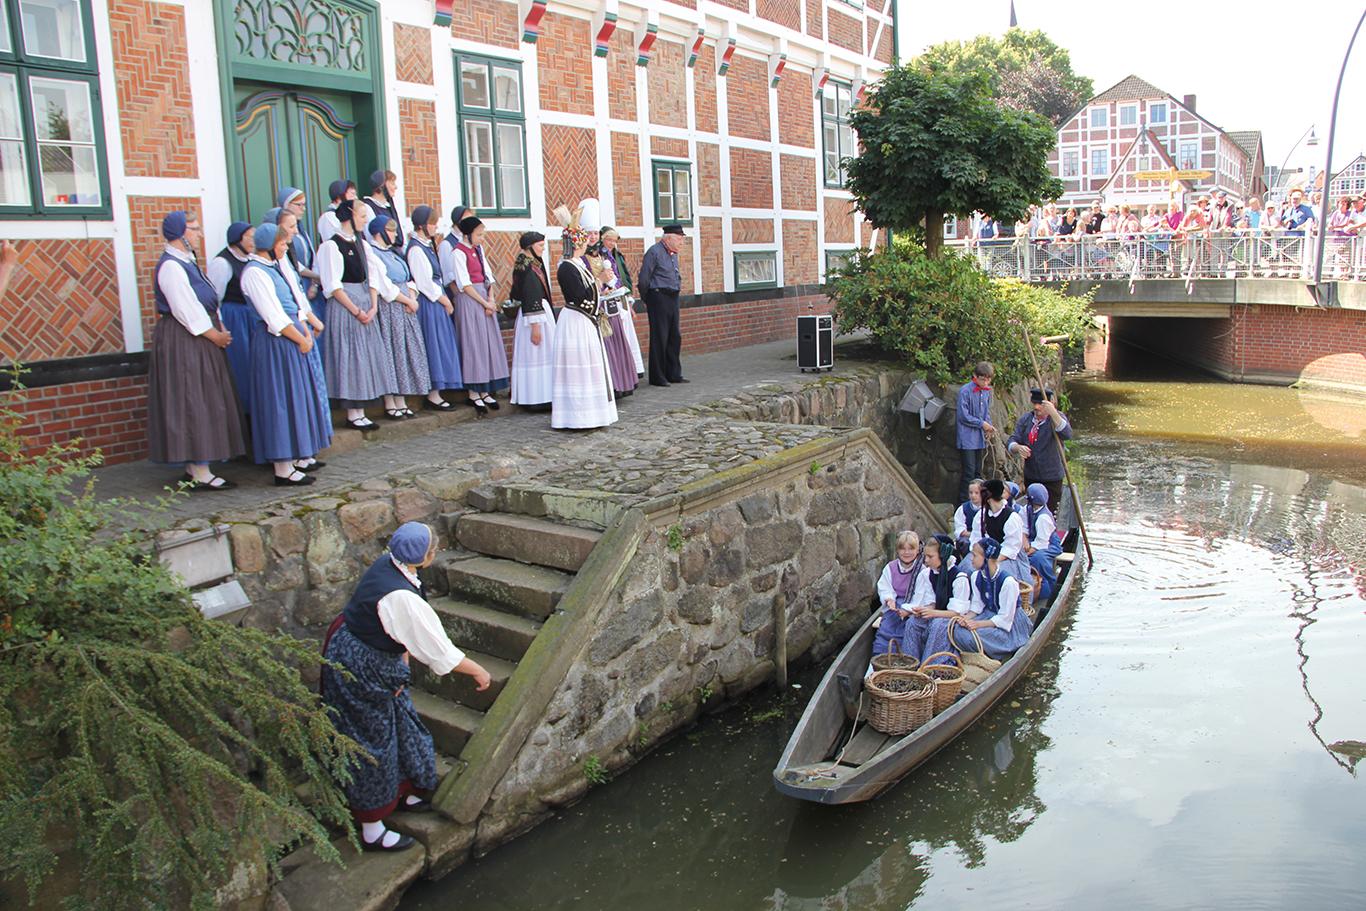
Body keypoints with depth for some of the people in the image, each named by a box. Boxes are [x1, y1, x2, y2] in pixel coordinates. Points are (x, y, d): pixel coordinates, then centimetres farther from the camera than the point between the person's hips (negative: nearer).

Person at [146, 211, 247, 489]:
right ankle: (200, 474, -2)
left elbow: (207, 300, 15)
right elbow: (186, 310, -19)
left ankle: (194, 468, 20)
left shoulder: (186, 262, 16)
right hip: (182, 342, -10)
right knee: (193, 403, -7)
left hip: (199, 339, 10)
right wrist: (214, 335, -13)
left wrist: (220, 328, 3)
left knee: (202, 402, 12)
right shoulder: (171, 266, -16)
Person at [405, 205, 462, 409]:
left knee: (441, 346, 10)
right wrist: (444, 300, -9)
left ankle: (435, 393, 16)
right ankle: (433, 395, 0)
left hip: (437, 300, 9)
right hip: (428, 303, -9)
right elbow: (424, 282, -17)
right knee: (434, 346, -6)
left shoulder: (427, 245, 14)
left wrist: (444, 298, 8)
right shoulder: (416, 249, -15)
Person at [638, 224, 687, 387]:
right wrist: (647, 300, -1)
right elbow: (643, 279, -10)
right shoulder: (654, 252, -11)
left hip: (673, 298, 8)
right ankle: (657, 377, 2)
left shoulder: (673, 254, 15)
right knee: (659, 338, -5)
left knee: (674, 338, 11)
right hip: (659, 298, -8)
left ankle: (673, 374, 20)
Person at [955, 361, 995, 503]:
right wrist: (982, 424, -12)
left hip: (980, 439, 7)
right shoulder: (965, 391, -14)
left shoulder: (987, 391, 7)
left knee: (977, 472, 12)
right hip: (967, 439, -7)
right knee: (969, 472, -8)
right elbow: (963, 416, -14)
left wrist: (989, 426, 0)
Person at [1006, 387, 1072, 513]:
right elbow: (1011, 442, 0)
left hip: (1052, 479, -4)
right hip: (1030, 477, 5)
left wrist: (1053, 413, -39)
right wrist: (1018, 447, -24)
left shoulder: (1056, 417, -7)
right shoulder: (1025, 419, 6)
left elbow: (1067, 435, -28)